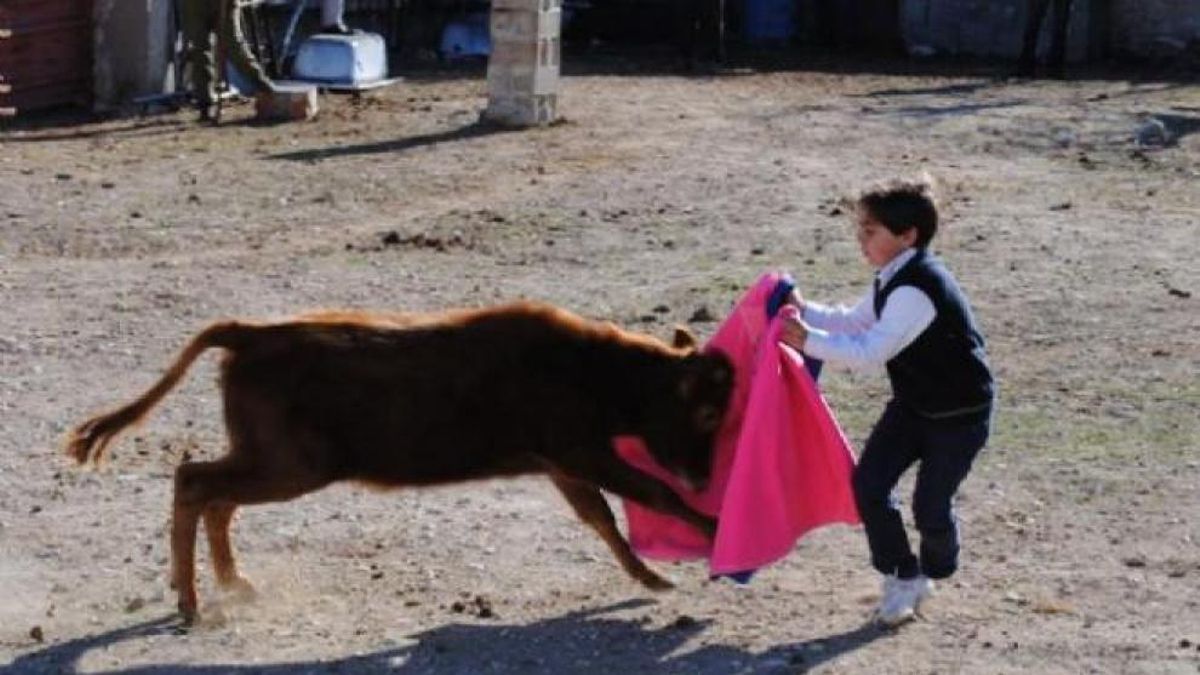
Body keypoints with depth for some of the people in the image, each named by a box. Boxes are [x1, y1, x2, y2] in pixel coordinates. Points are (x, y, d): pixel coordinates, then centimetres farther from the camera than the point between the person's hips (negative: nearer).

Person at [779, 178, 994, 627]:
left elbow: (871, 351, -36)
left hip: (960, 415, -9)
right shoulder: (893, 279, 1)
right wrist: (806, 310, 2)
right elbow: (855, 321, 16)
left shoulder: (917, 289, -31)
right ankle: (902, 579, 13)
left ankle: (934, 573, 28)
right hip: (913, 403, 9)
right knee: (868, 484, -3)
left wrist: (809, 340, -35)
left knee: (930, 505, -5)